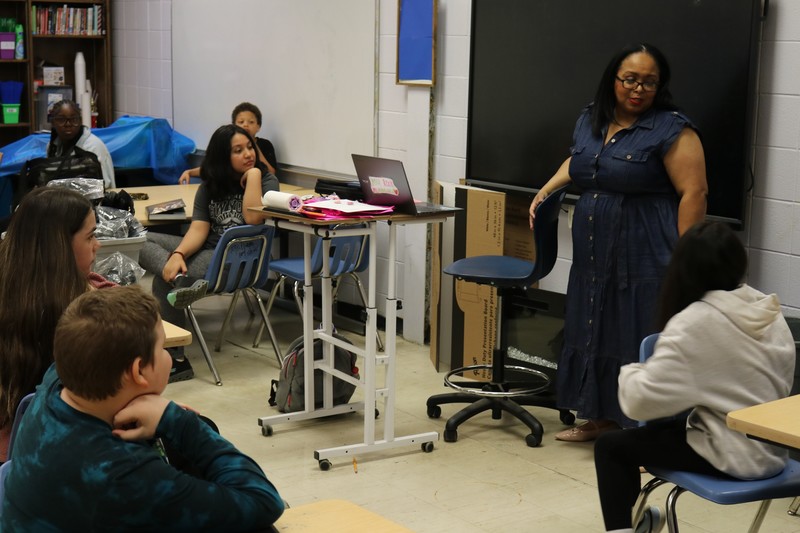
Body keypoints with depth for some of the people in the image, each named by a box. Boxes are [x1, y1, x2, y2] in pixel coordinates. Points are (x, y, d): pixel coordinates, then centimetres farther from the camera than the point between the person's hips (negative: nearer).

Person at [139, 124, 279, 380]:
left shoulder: (266, 181, -1)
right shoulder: (210, 186, 11)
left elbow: (253, 218, -19)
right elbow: (199, 229, -3)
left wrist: (253, 176, -15)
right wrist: (177, 254, -21)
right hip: (207, 249, 6)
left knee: (163, 279, -25)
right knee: (141, 242, -14)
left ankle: (175, 358, -26)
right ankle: (182, 283, -41)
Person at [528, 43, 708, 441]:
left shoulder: (672, 130, -10)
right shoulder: (590, 120, 11)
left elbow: (694, 193, -14)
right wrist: (546, 191, 15)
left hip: (644, 260, -7)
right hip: (594, 258, 7)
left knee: (639, 341, -4)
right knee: (595, 334, 13)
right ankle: (601, 418, 26)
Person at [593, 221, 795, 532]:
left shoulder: (693, 323, -17)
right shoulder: (770, 310, 2)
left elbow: (641, 400, -21)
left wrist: (630, 373, 1)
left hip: (733, 455, -8)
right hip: (773, 448, 8)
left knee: (611, 446, 5)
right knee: (670, 424, 32)